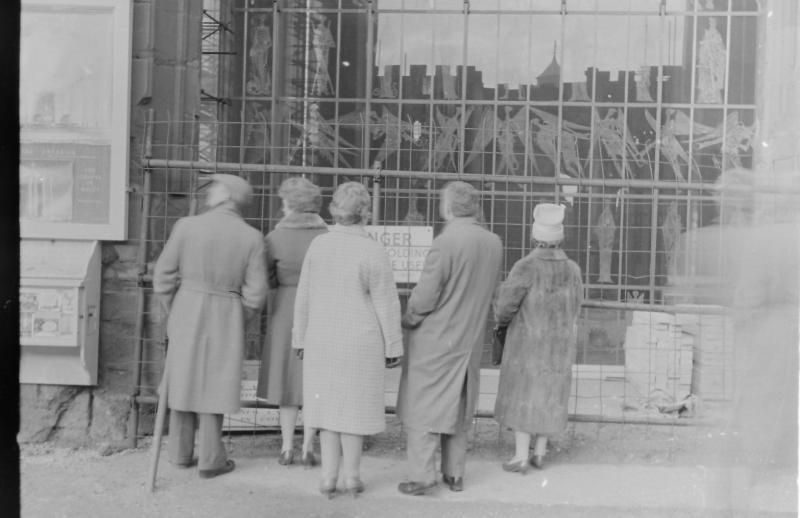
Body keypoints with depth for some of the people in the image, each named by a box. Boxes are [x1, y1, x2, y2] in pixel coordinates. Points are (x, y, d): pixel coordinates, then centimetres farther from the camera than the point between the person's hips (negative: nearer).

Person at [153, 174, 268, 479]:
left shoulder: (186, 226, -9)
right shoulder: (251, 238, -8)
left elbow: (164, 278, -4)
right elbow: (255, 294, -8)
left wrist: (175, 315, 12)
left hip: (185, 313, 1)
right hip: (226, 318, -1)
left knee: (184, 381, 15)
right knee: (214, 386, 7)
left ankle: (182, 453, 22)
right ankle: (210, 460, 8)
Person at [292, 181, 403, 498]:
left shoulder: (318, 245, -4)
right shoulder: (374, 253, -15)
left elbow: (304, 297, 1)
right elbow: (387, 305, -12)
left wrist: (301, 338, 10)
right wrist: (393, 347, -3)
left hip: (323, 341, 3)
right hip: (361, 343, -3)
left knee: (328, 402, 12)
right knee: (354, 405, 7)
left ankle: (329, 477, 11)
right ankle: (351, 476, 14)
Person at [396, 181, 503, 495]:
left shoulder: (446, 242, -20)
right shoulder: (494, 244, 0)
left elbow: (425, 296, -18)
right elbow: (489, 292, 6)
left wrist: (408, 320, -1)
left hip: (435, 340, -6)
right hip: (470, 340, 6)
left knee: (422, 407, 4)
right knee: (458, 407, 17)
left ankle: (421, 476, 4)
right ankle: (454, 474, 22)